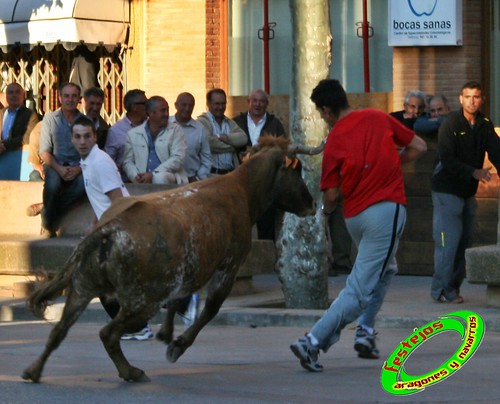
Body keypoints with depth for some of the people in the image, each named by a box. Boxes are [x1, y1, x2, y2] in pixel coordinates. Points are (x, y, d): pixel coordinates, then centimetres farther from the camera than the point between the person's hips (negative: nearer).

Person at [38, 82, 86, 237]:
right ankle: (47, 224, -14)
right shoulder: (50, 118, 5)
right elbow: (44, 151, 0)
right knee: (53, 183, -35)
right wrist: (58, 168, -17)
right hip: (55, 165, -1)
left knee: (83, 184, -33)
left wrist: (78, 169, -17)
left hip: (77, 168, 1)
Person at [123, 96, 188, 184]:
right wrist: (136, 176, -10)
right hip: (143, 181, 1)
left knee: (160, 178, -35)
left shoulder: (175, 130, 9)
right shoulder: (133, 134, 15)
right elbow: (128, 162, 14)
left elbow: (178, 158, -2)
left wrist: (153, 175, -14)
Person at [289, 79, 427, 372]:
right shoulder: (379, 119, 2)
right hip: (387, 208, -3)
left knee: (384, 269, 28)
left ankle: (366, 330, 16)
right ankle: (313, 341, -16)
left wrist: (327, 211, 20)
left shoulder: (335, 140, -1)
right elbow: (418, 147, 7)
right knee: (361, 289, -4)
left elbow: (331, 195, -1)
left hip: (354, 215, 3)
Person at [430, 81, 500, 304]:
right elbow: (447, 160, -20)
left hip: (468, 192, 7)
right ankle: (442, 290, -3)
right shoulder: (450, 124, -13)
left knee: (464, 241, 9)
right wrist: (474, 172, -29)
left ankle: (453, 287, 18)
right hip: (447, 191, -7)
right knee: (448, 241, -10)